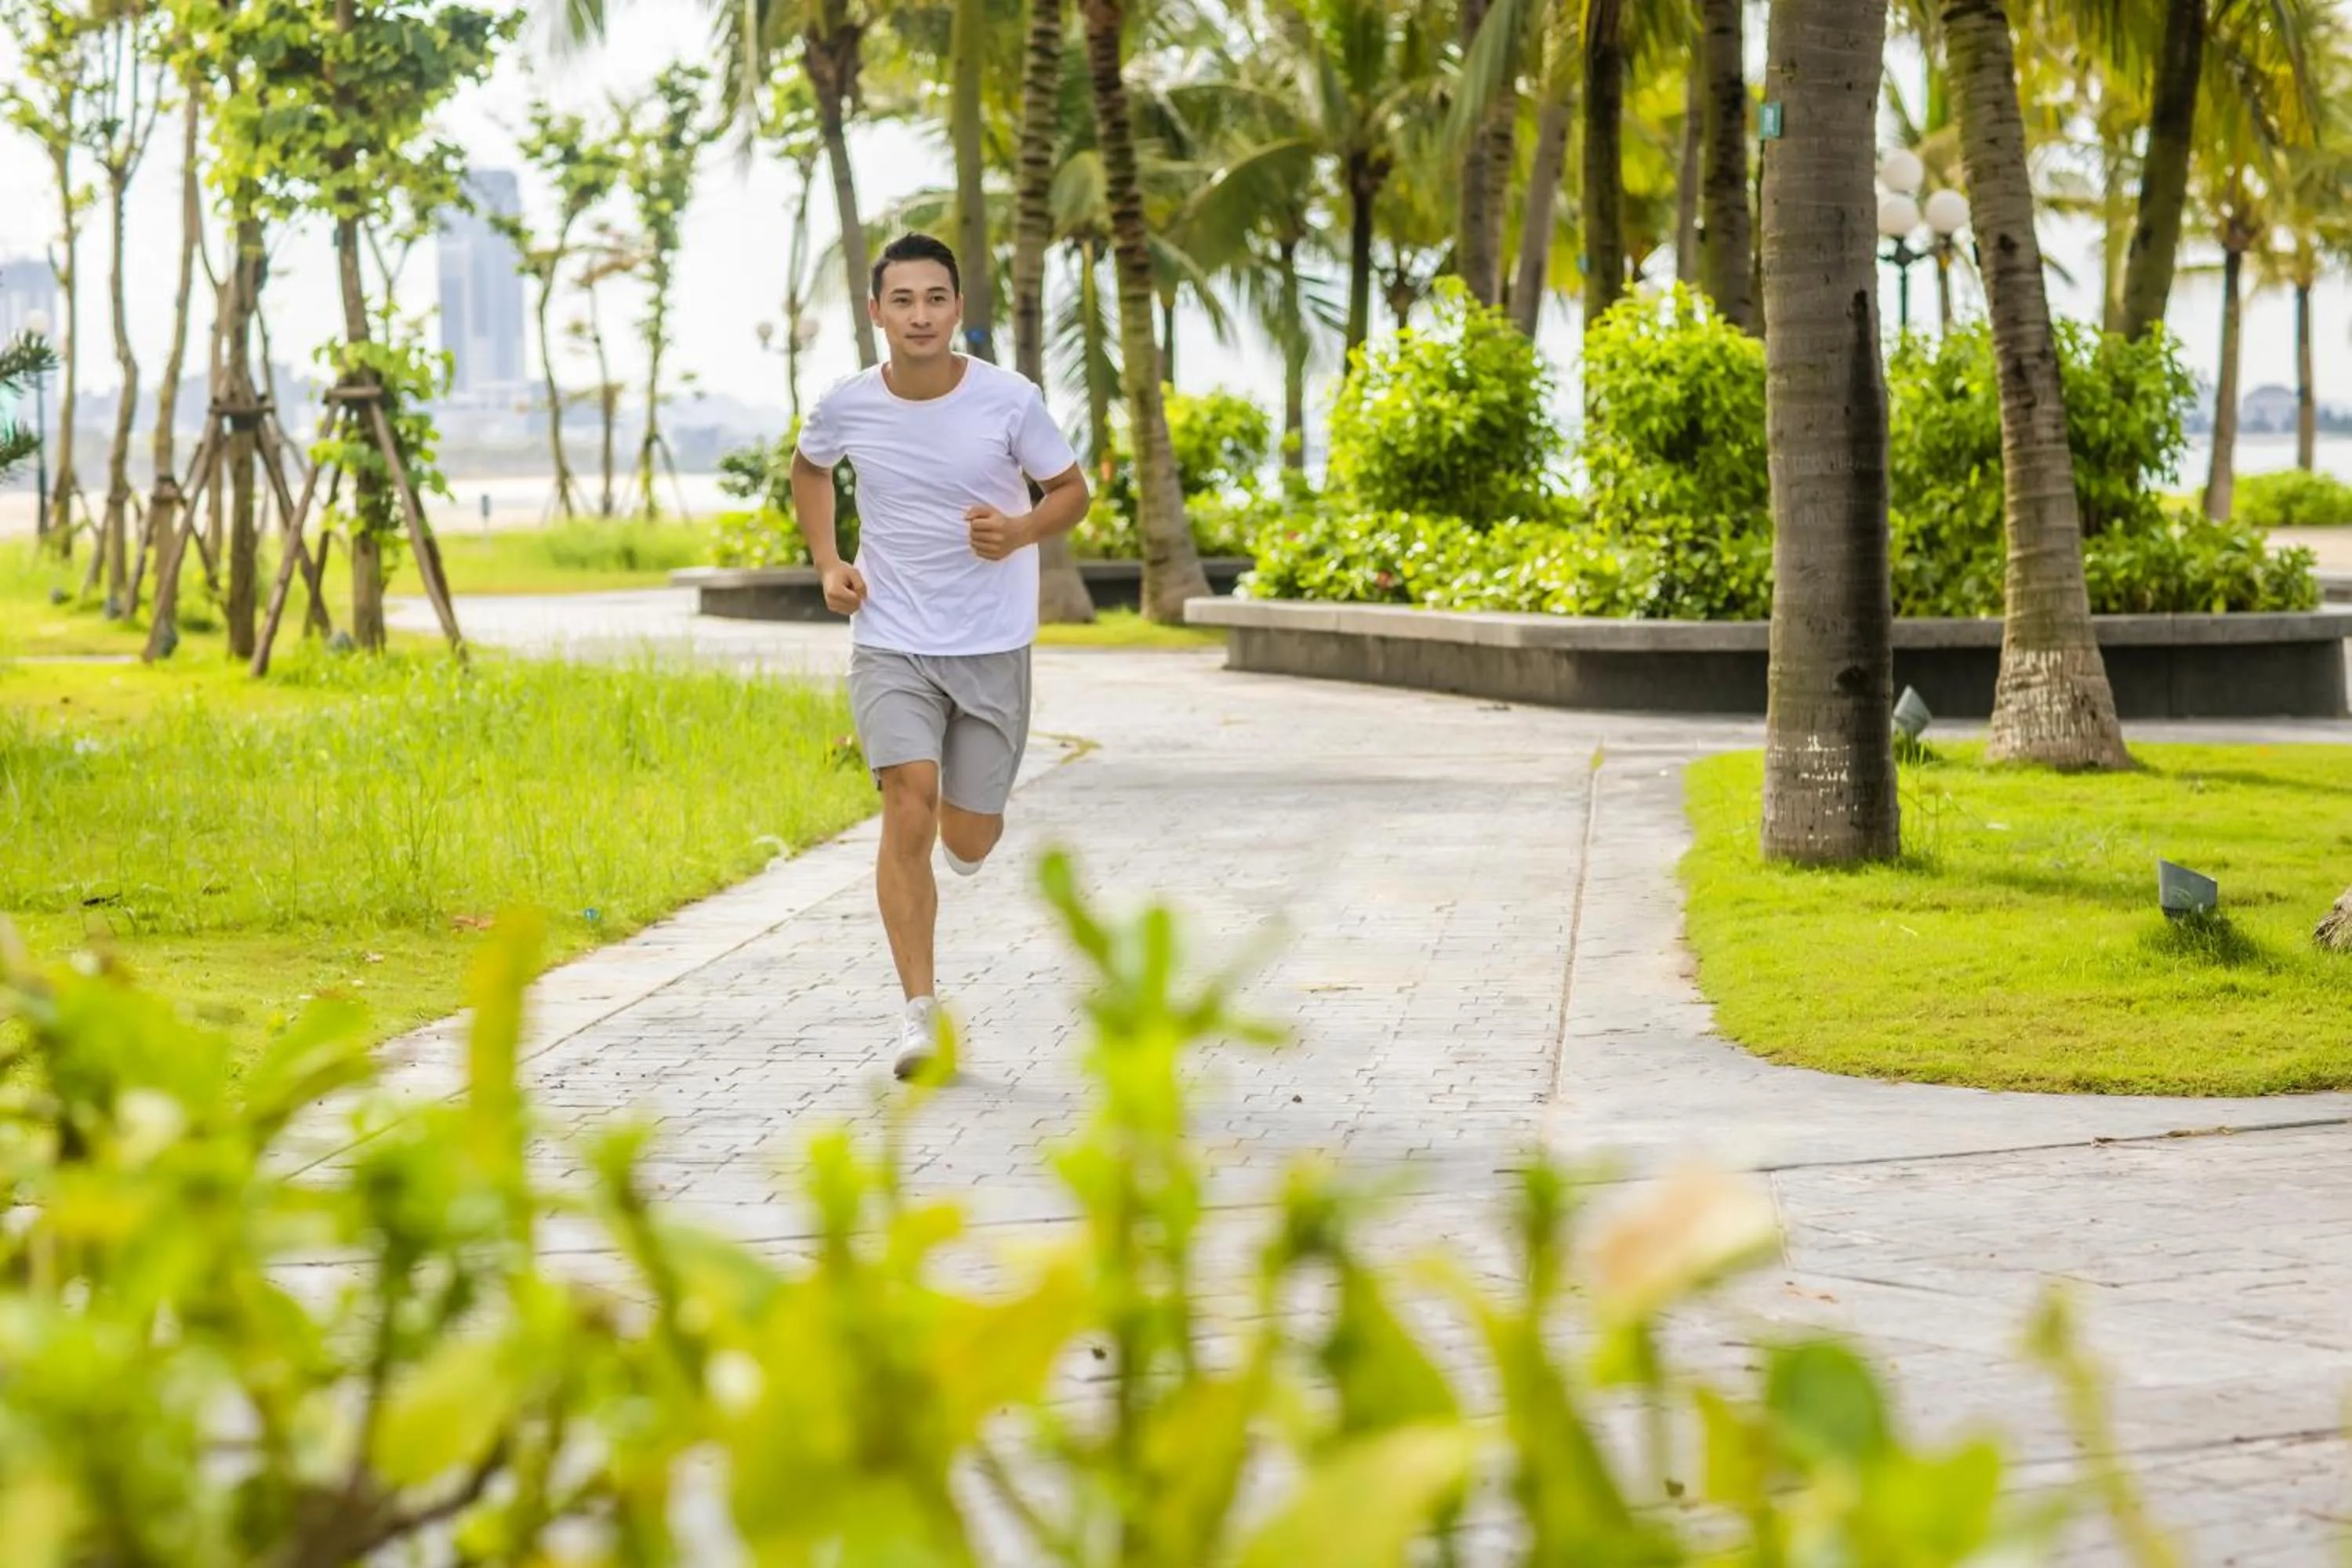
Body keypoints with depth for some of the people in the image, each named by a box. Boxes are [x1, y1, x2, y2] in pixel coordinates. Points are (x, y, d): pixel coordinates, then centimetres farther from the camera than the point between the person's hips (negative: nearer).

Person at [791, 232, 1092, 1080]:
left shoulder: (1010, 400, -11)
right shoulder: (847, 407, -6)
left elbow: (1071, 491, 2)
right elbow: (808, 468, 17)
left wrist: (1020, 532, -19)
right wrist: (827, 562, 4)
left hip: (994, 645, 0)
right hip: (891, 643, 0)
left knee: (967, 838, 5)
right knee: (908, 806, -19)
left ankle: (961, 833, 47)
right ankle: (920, 1010, -13)